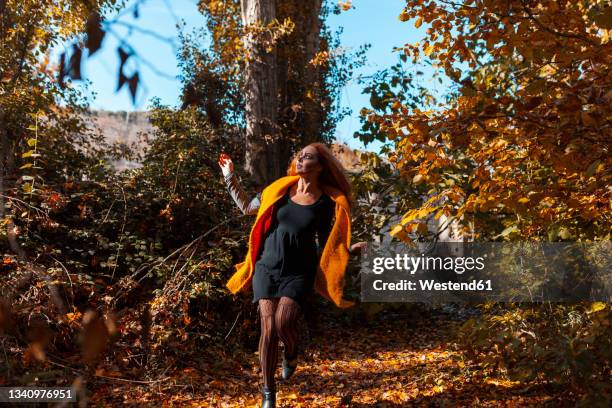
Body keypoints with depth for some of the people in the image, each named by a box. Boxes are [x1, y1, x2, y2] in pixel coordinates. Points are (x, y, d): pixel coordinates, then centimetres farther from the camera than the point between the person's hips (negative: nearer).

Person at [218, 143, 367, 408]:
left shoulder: (327, 204, -3)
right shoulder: (279, 190, 2)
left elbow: (325, 245, 5)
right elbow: (247, 208, 14)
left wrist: (350, 250, -11)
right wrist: (229, 176, 10)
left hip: (299, 273, -2)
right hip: (266, 268, 2)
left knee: (284, 321, -22)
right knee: (268, 329, -4)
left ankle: (291, 354, 15)